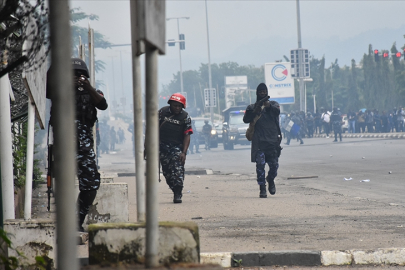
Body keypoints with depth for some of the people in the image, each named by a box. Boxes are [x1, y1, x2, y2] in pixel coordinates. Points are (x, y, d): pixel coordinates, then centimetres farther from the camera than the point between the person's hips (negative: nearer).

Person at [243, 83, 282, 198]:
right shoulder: (252, 107, 15)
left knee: (274, 165, 0)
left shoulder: (273, 104, 15)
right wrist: (254, 112, -14)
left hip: (273, 140, 1)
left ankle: (271, 180, 29)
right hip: (259, 142, -1)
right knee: (260, 164, -11)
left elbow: (277, 111, -7)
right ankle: (262, 188, -7)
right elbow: (246, 119, 1)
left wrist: (269, 106, -25)